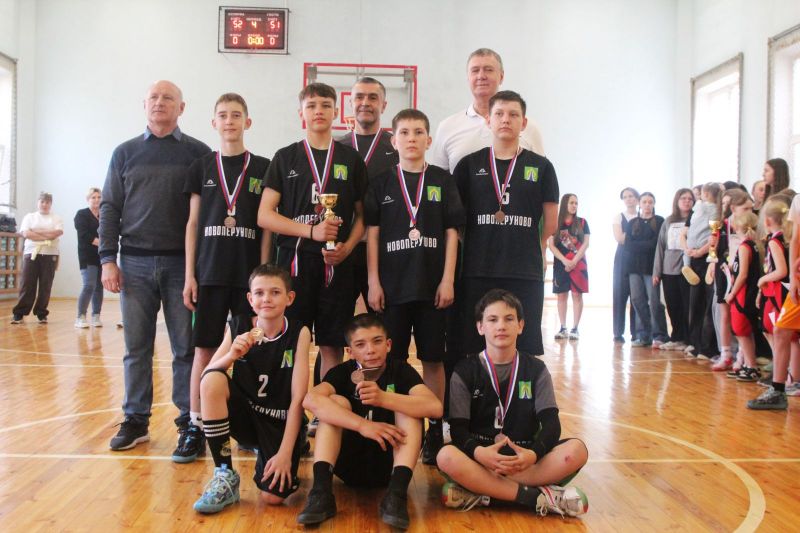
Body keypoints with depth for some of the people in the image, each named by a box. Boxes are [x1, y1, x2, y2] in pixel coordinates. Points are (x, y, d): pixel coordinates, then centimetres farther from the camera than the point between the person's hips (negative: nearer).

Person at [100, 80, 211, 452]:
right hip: (135, 263, 2)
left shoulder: (198, 153, 5)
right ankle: (135, 419, 17)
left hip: (183, 263, -2)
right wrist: (107, 259, 1)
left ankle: (188, 422, 11)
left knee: (186, 347, 2)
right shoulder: (125, 153, 12)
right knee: (137, 347, 6)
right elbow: (110, 208, 10)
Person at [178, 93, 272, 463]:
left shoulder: (262, 168, 5)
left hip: (250, 274, -1)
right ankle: (195, 429, 10)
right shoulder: (202, 167, 9)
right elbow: (193, 223, 7)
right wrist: (189, 275, 1)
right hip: (209, 273, 1)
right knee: (204, 350, 2)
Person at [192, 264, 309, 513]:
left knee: (273, 496, -20)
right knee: (213, 379, -28)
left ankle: (265, 453, 18)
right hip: (245, 413, 2)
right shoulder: (238, 325, -6)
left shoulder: (299, 333, -12)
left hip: (282, 420, -1)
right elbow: (207, 378, -11)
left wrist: (285, 452, -19)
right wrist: (232, 355, -30)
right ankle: (225, 476, -15)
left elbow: (298, 398, -14)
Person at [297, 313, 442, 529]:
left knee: (408, 406, -21)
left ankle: (397, 493, -35)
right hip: (349, 464, 1)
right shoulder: (342, 372, -5)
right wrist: (362, 425, -38)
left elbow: (435, 408, -25)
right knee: (336, 401, -19)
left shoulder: (400, 370, -6)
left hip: (390, 464, 0)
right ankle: (321, 491, -32)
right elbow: (311, 400, -27)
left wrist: (383, 398, -39)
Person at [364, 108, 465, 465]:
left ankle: (434, 429, 15)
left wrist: (447, 280, -4)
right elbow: (372, 233, 4)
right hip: (391, 285, 0)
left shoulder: (443, 181, 6)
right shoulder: (381, 183, 6)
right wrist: (373, 282, -4)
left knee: (433, 358, 5)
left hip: (432, 285, 0)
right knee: (391, 360, 5)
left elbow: (451, 232, 4)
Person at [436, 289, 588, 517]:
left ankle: (482, 492, -27)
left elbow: (551, 423, -4)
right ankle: (538, 497, -29)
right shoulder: (465, 371, 3)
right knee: (446, 457, -33)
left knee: (577, 450, -25)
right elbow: (458, 428, -6)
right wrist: (478, 452, -29)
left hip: (524, 457, 2)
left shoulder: (536, 370, 7)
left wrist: (534, 454, -26)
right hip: (481, 457, -1)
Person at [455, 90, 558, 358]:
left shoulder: (540, 166, 7)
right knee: (473, 349, 3)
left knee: (525, 348, 3)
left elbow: (551, 223, 9)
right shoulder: (470, 164, 8)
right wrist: (475, 250, 5)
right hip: (477, 273, 1)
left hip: (526, 275, 0)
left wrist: (530, 254, 9)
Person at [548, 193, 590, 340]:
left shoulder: (582, 222, 5)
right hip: (560, 264, 1)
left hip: (578, 263, -1)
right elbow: (551, 245, 0)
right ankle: (563, 328, 8)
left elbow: (585, 243, 0)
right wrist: (564, 261, -11)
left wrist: (574, 261, -10)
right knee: (561, 295, 2)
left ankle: (575, 328, -4)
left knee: (577, 294, -4)